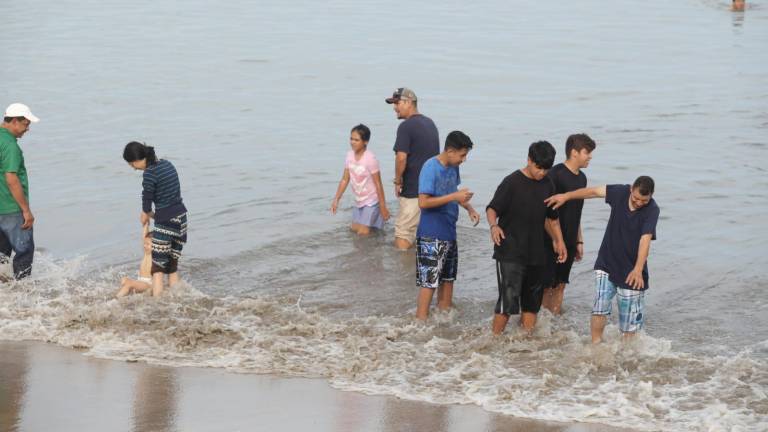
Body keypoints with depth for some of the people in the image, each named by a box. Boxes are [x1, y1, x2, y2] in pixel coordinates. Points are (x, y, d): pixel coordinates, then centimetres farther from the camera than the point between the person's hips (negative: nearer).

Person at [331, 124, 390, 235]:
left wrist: (383, 208, -16)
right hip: (359, 200, 7)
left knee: (363, 232, -10)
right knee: (354, 229, 15)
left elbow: (378, 184, -19)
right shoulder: (350, 155, -5)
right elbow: (345, 180, 2)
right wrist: (336, 199, -2)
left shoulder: (370, 158, -24)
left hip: (371, 201, -7)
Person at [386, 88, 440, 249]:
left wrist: (398, 181, -9)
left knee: (403, 232, -3)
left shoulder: (406, 126, -14)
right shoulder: (430, 123, 14)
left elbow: (401, 157, -22)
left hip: (413, 189, -8)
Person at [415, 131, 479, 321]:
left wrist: (469, 208, 6)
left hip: (449, 233, 9)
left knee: (448, 277, 17)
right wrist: (454, 196, -24)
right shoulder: (430, 168, -18)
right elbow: (423, 202, -24)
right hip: (431, 236, -9)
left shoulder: (453, 167, 6)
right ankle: (421, 322, -4)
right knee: (429, 281, -8)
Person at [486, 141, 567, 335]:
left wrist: (559, 241, 14)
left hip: (535, 253, 7)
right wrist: (494, 226, -28)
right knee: (508, 300, -13)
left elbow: (551, 218, 22)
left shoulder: (547, 185, 10)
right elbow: (492, 209, -9)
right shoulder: (512, 182, -9)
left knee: (532, 302, 10)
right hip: (510, 252, -6)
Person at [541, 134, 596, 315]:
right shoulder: (555, 174, -14)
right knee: (545, 286, -5)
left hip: (569, 243, 8)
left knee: (560, 286, 10)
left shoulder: (581, 178, 12)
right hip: (551, 241, -8)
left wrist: (579, 241, 21)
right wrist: (555, 239, -18)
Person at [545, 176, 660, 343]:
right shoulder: (621, 193, -8)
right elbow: (594, 191, 6)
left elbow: (645, 239, -31)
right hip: (606, 264, 3)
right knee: (600, 307, -11)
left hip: (631, 271, -3)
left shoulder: (652, 210, -19)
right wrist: (565, 196, 11)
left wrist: (638, 269, -43)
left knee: (630, 320, 1)